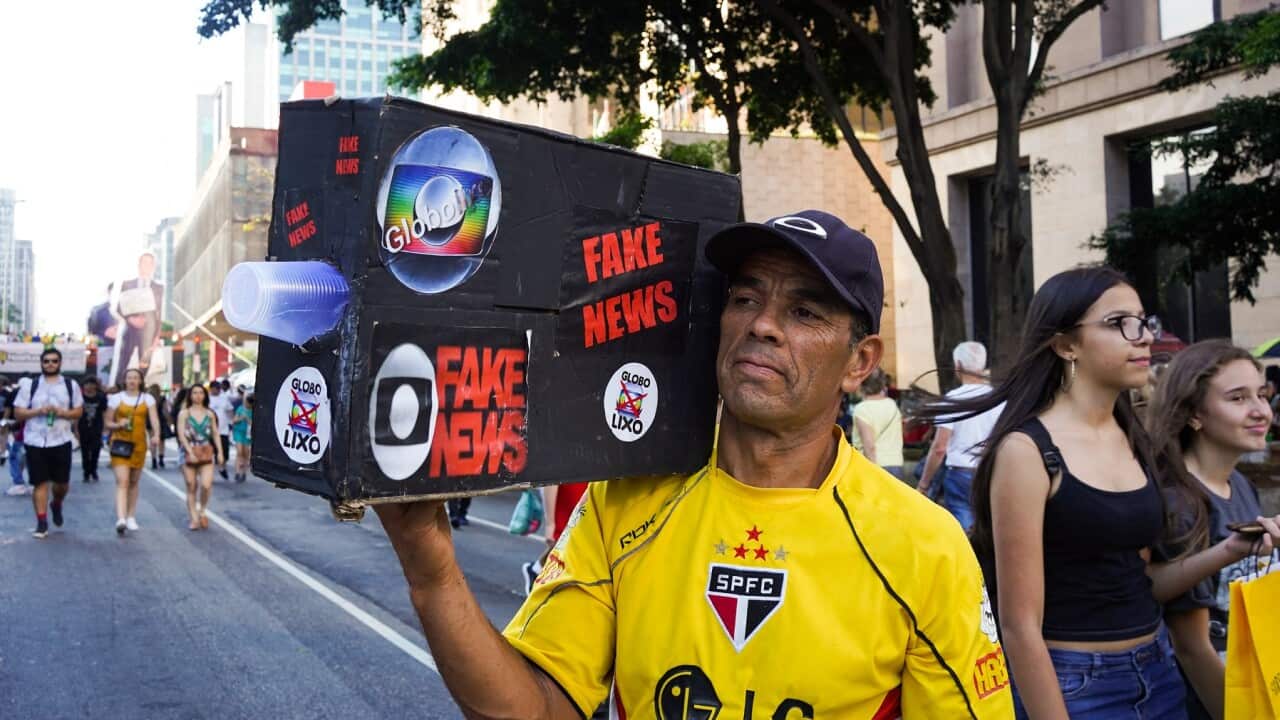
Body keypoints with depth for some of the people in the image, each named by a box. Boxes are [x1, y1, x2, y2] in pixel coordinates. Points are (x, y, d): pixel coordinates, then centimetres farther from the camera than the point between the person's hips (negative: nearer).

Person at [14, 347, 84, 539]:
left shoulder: (71, 385, 5)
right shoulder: (29, 384, 2)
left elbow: (78, 411, 6)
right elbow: (18, 413, 1)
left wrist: (61, 412, -13)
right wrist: (38, 411, -16)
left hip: (61, 441, 1)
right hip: (35, 442, -1)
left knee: (62, 482, 7)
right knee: (40, 482, -1)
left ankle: (56, 504, 39)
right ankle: (42, 523, 6)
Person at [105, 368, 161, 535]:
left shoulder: (148, 399, 5)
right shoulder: (116, 398, 3)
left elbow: (154, 419, -8)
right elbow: (108, 423, 7)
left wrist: (156, 435, -27)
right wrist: (118, 425, -15)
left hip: (139, 444, 2)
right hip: (120, 442, -2)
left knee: (134, 482, 12)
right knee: (122, 481, -14)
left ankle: (131, 517, 24)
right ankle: (121, 519, -26)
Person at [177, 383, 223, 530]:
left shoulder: (210, 414, 10)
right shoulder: (184, 413, 2)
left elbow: (216, 434, 12)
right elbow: (181, 435, -5)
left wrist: (220, 452, 1)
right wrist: (190, 452, -15)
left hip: (206, 453, 1)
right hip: (189, 453, -1)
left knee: (206, 485, -15)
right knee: (191, 488, 3)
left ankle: (203, 510, 10)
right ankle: (194, 519, 11)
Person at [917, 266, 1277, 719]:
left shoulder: (1132, 440, 4)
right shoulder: (1027, 449, -18)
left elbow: (1135, 582, 10)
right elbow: (1020, 625, -17)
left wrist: (1226, 552, -3)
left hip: (1158, 673, 7)